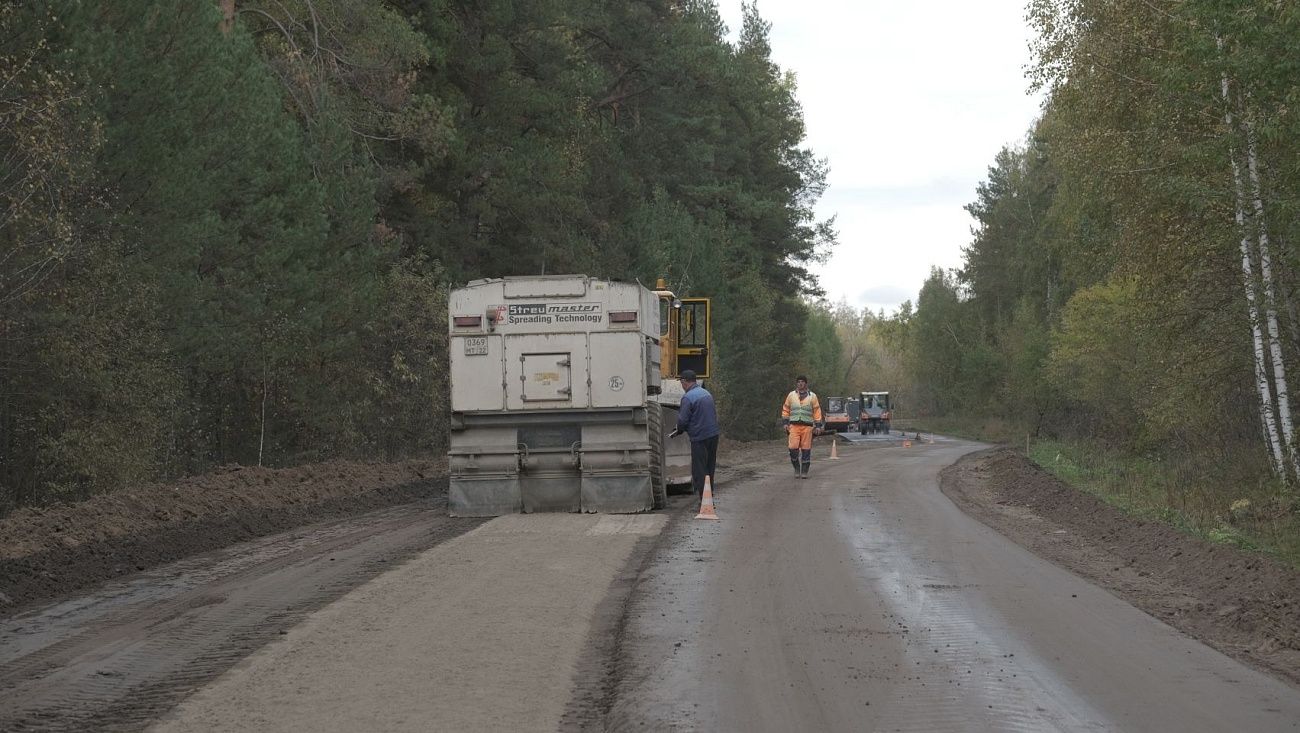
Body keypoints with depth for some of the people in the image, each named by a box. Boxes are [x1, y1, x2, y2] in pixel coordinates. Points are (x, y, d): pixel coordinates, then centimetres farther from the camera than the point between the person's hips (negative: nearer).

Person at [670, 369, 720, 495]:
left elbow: (683, 420, -16)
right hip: (714, 434, 8)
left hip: (700, 438, -8)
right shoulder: (706, 393, 12)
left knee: (699, 472, -2)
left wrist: (679, 430, 7)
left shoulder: (687, 397, -15)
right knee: (709, 469, 17)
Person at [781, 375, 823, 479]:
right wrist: (785, 423, 4)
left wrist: (818, 426, 2)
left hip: (807, 426, -1)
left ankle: (804, 471, 8)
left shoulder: (812, 396, 8)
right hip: (794, 426, 1)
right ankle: (796, 468, 7)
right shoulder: (791, 395, 11)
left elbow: (817, 411, 7)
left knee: (806, 449, -2)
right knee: (793, 448, -11)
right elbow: (785, 410, 14)